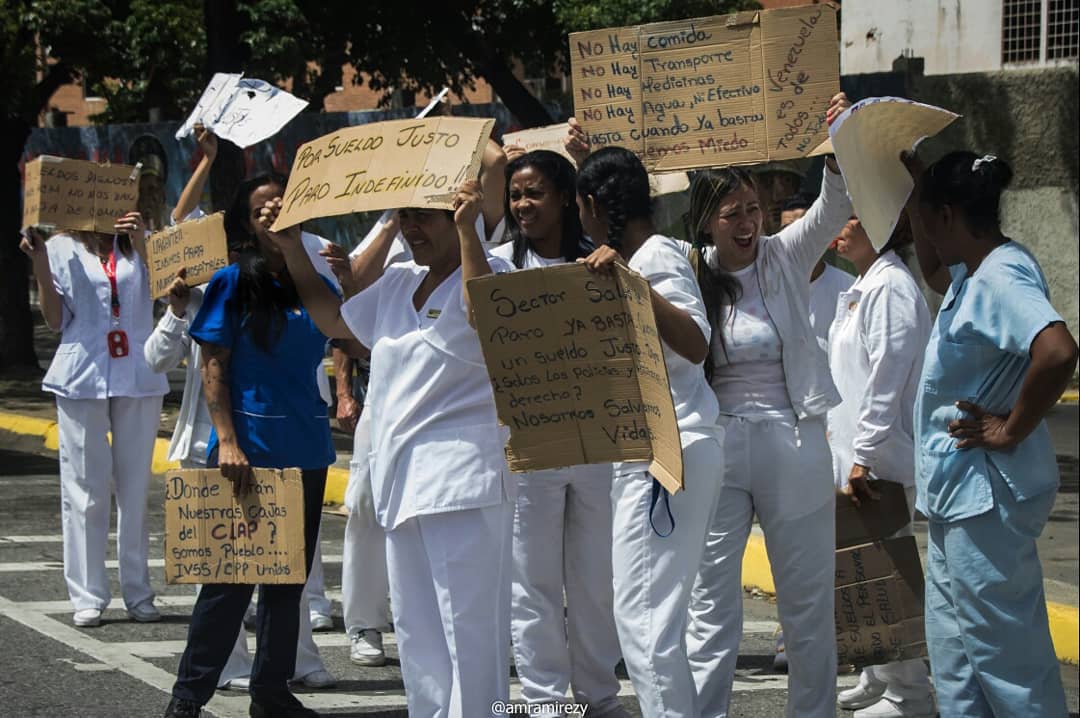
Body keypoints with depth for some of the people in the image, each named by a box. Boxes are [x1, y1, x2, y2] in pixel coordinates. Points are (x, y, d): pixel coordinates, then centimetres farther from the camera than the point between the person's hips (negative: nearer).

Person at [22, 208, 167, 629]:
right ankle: (88, 598, 2)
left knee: (135, 487, 4)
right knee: (86, 490, -1)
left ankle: (139, 594, 9)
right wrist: (40, 265, -7)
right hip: (82, 377, -1)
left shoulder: (138, 246, 10)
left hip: (138, 377, 2)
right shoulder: (61, 248, 6)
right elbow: (55, 321, 3)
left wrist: (142, 244, -17)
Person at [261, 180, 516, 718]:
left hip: (461, 482, -9)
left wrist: (467, 230, -33)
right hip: (402, 480, 9)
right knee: (416, 630, 14)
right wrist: (291, 248, 22)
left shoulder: (485, 275, -7)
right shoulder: (397, 284, 17)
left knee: (467, 627, -9)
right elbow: (332, 319, 29)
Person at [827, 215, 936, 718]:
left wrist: (863, 457, -22)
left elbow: (886, 380, -21)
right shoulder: (861, 290, 15)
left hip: (881, 460, -10)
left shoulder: (890, 288, -15)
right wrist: (838, 437, 20)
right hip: (853, 456, 10)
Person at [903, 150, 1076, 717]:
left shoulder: (999, 280, -19)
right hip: (959, 495, 11)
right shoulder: (977, 274, 11)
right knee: (953, 649, 17)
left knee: (1002, 649, -5)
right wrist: (915, 190, 23)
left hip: (983, 493, -11)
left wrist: (1012, 431, -24)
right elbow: (933, 273, 34)